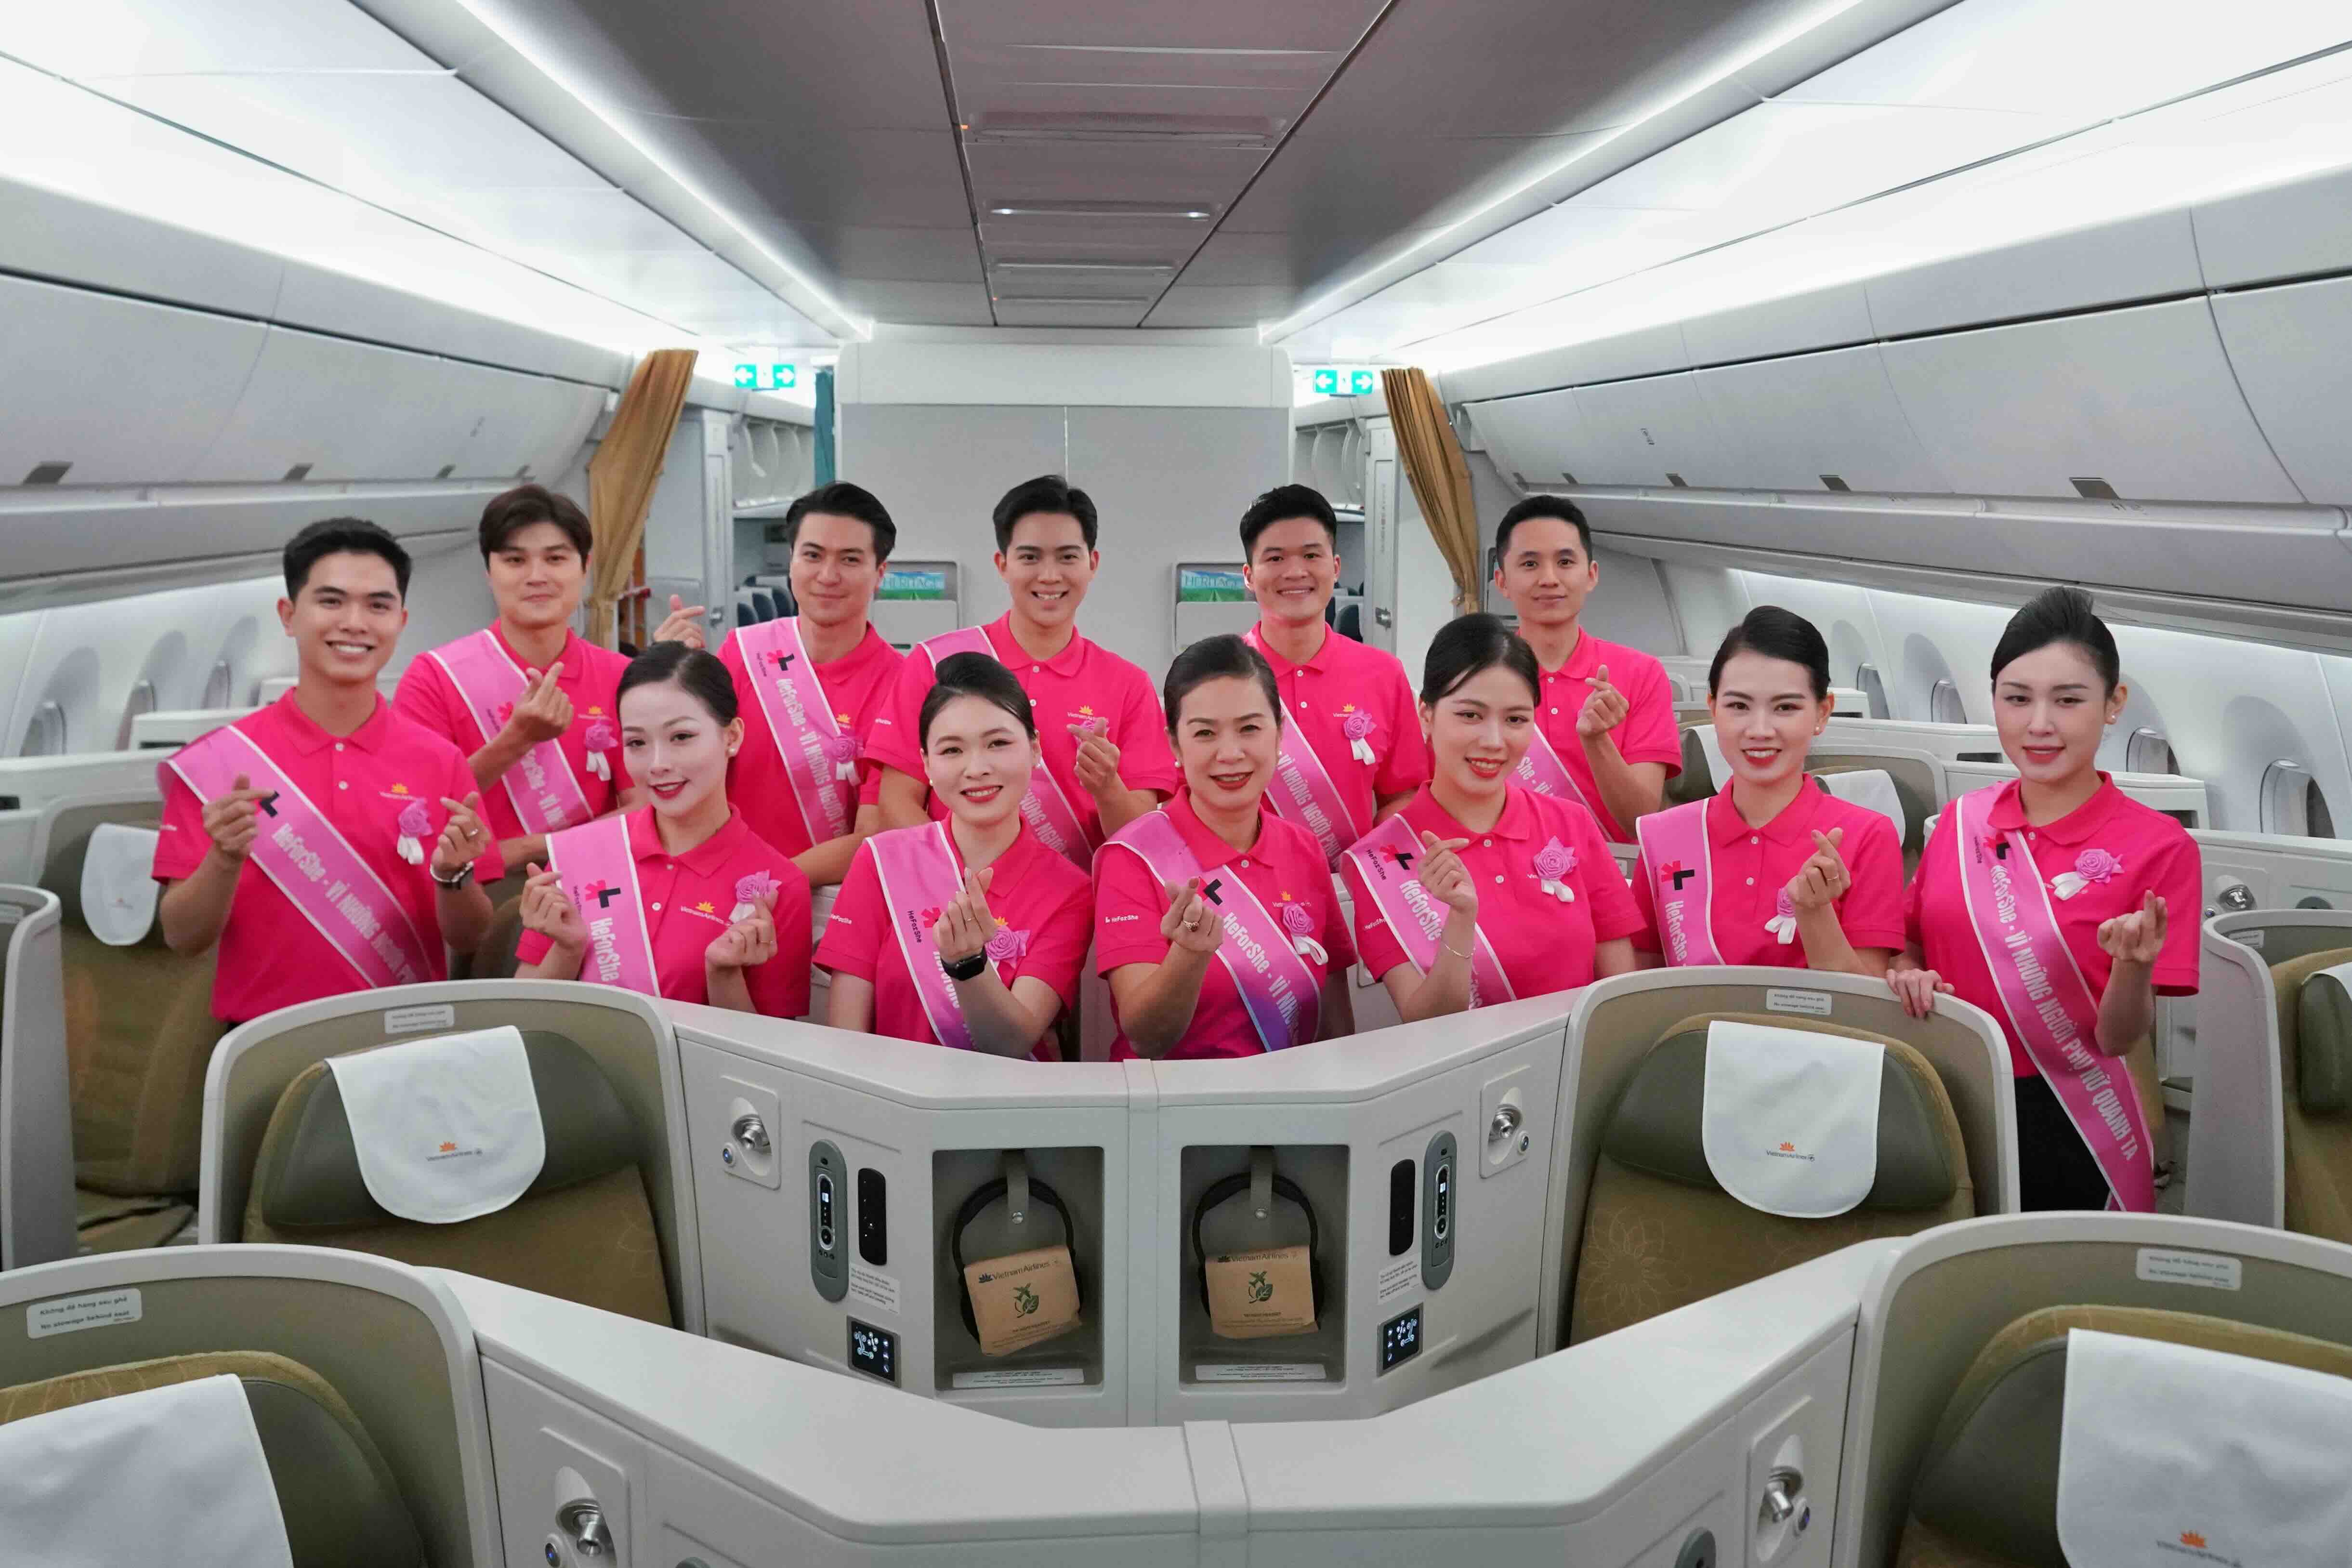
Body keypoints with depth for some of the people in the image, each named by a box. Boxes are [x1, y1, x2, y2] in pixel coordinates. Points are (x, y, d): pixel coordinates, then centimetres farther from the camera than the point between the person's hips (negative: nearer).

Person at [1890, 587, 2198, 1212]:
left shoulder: (2158, 847, -9)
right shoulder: (1961, 820, 1)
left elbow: (2117, 1039, -9)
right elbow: (1909, 946, 12)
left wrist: (2134, 967, -29)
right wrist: (1908, 977, -9)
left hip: (2066, 1133, -3)